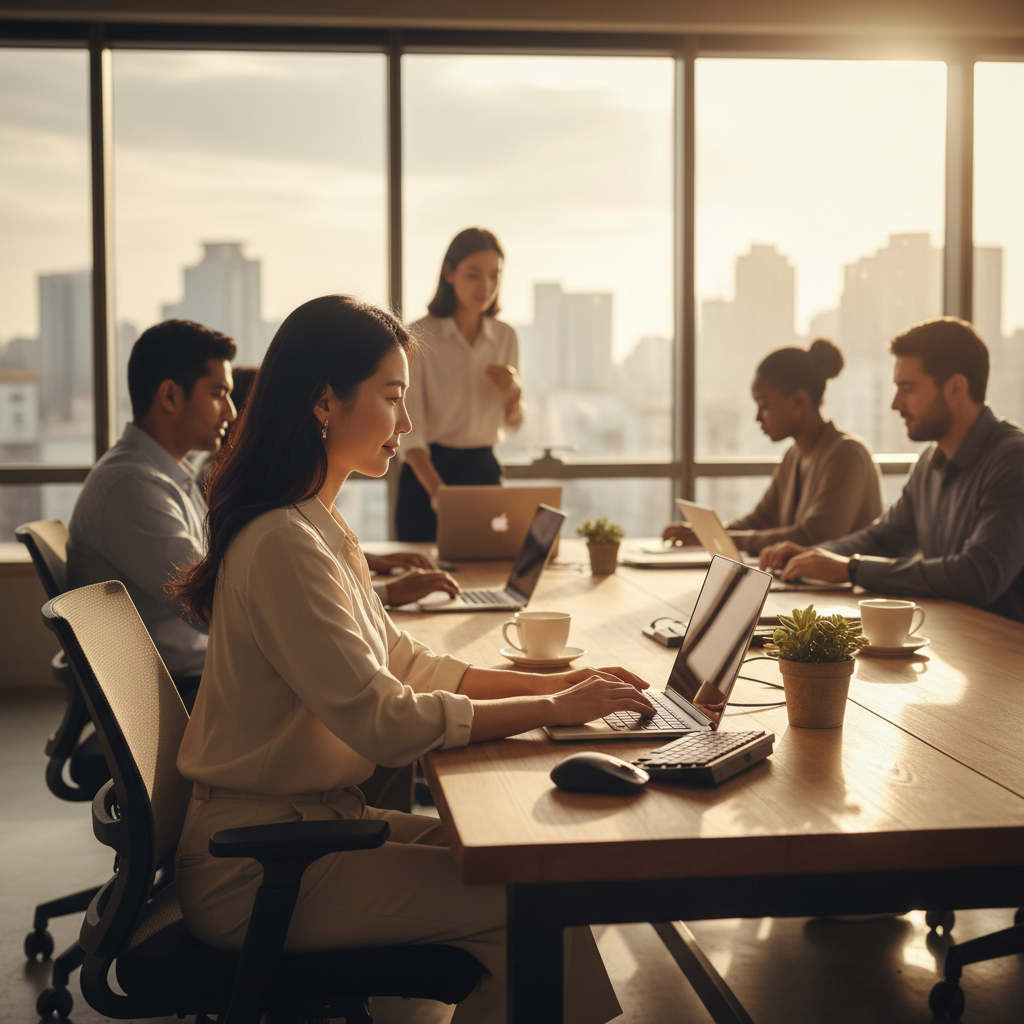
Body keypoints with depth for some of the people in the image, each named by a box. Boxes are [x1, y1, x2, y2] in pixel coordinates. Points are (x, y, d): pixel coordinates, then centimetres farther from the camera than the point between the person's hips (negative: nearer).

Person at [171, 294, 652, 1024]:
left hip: (310, 820, 9)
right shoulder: (284, 545, -22)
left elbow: (400, 662, 13)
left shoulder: (319, 526, 11)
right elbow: (382, 721, -24)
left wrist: (552, 684, 2)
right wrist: (554, 710, -16)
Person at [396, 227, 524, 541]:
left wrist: (515, 392, -9)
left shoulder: (506, 337, 4)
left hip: (484, 469, 4)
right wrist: (437, 490, -31)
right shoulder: (420, 336, -11)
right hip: (427, 470, -4)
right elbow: (410, 430, -16)